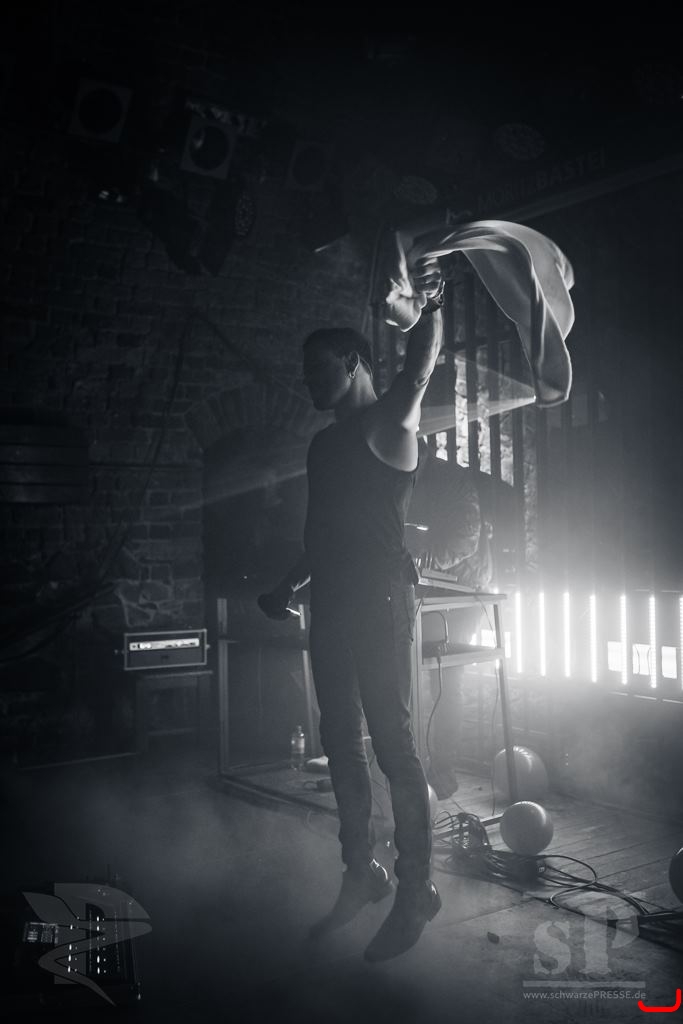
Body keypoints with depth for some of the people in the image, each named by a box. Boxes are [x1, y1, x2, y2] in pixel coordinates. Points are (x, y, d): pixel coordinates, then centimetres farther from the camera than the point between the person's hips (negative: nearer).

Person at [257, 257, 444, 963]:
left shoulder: (388, 422, -3)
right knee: (341, 744, 11)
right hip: (331, 606, 8)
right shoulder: (324, 444, 20)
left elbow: (418, 372, -24)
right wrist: (287, 587, 23)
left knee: (392, 743, -6)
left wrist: (430, 308, -41)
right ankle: (362, 873, 23)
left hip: (381, 601, -8)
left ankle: (415, 889, 5)